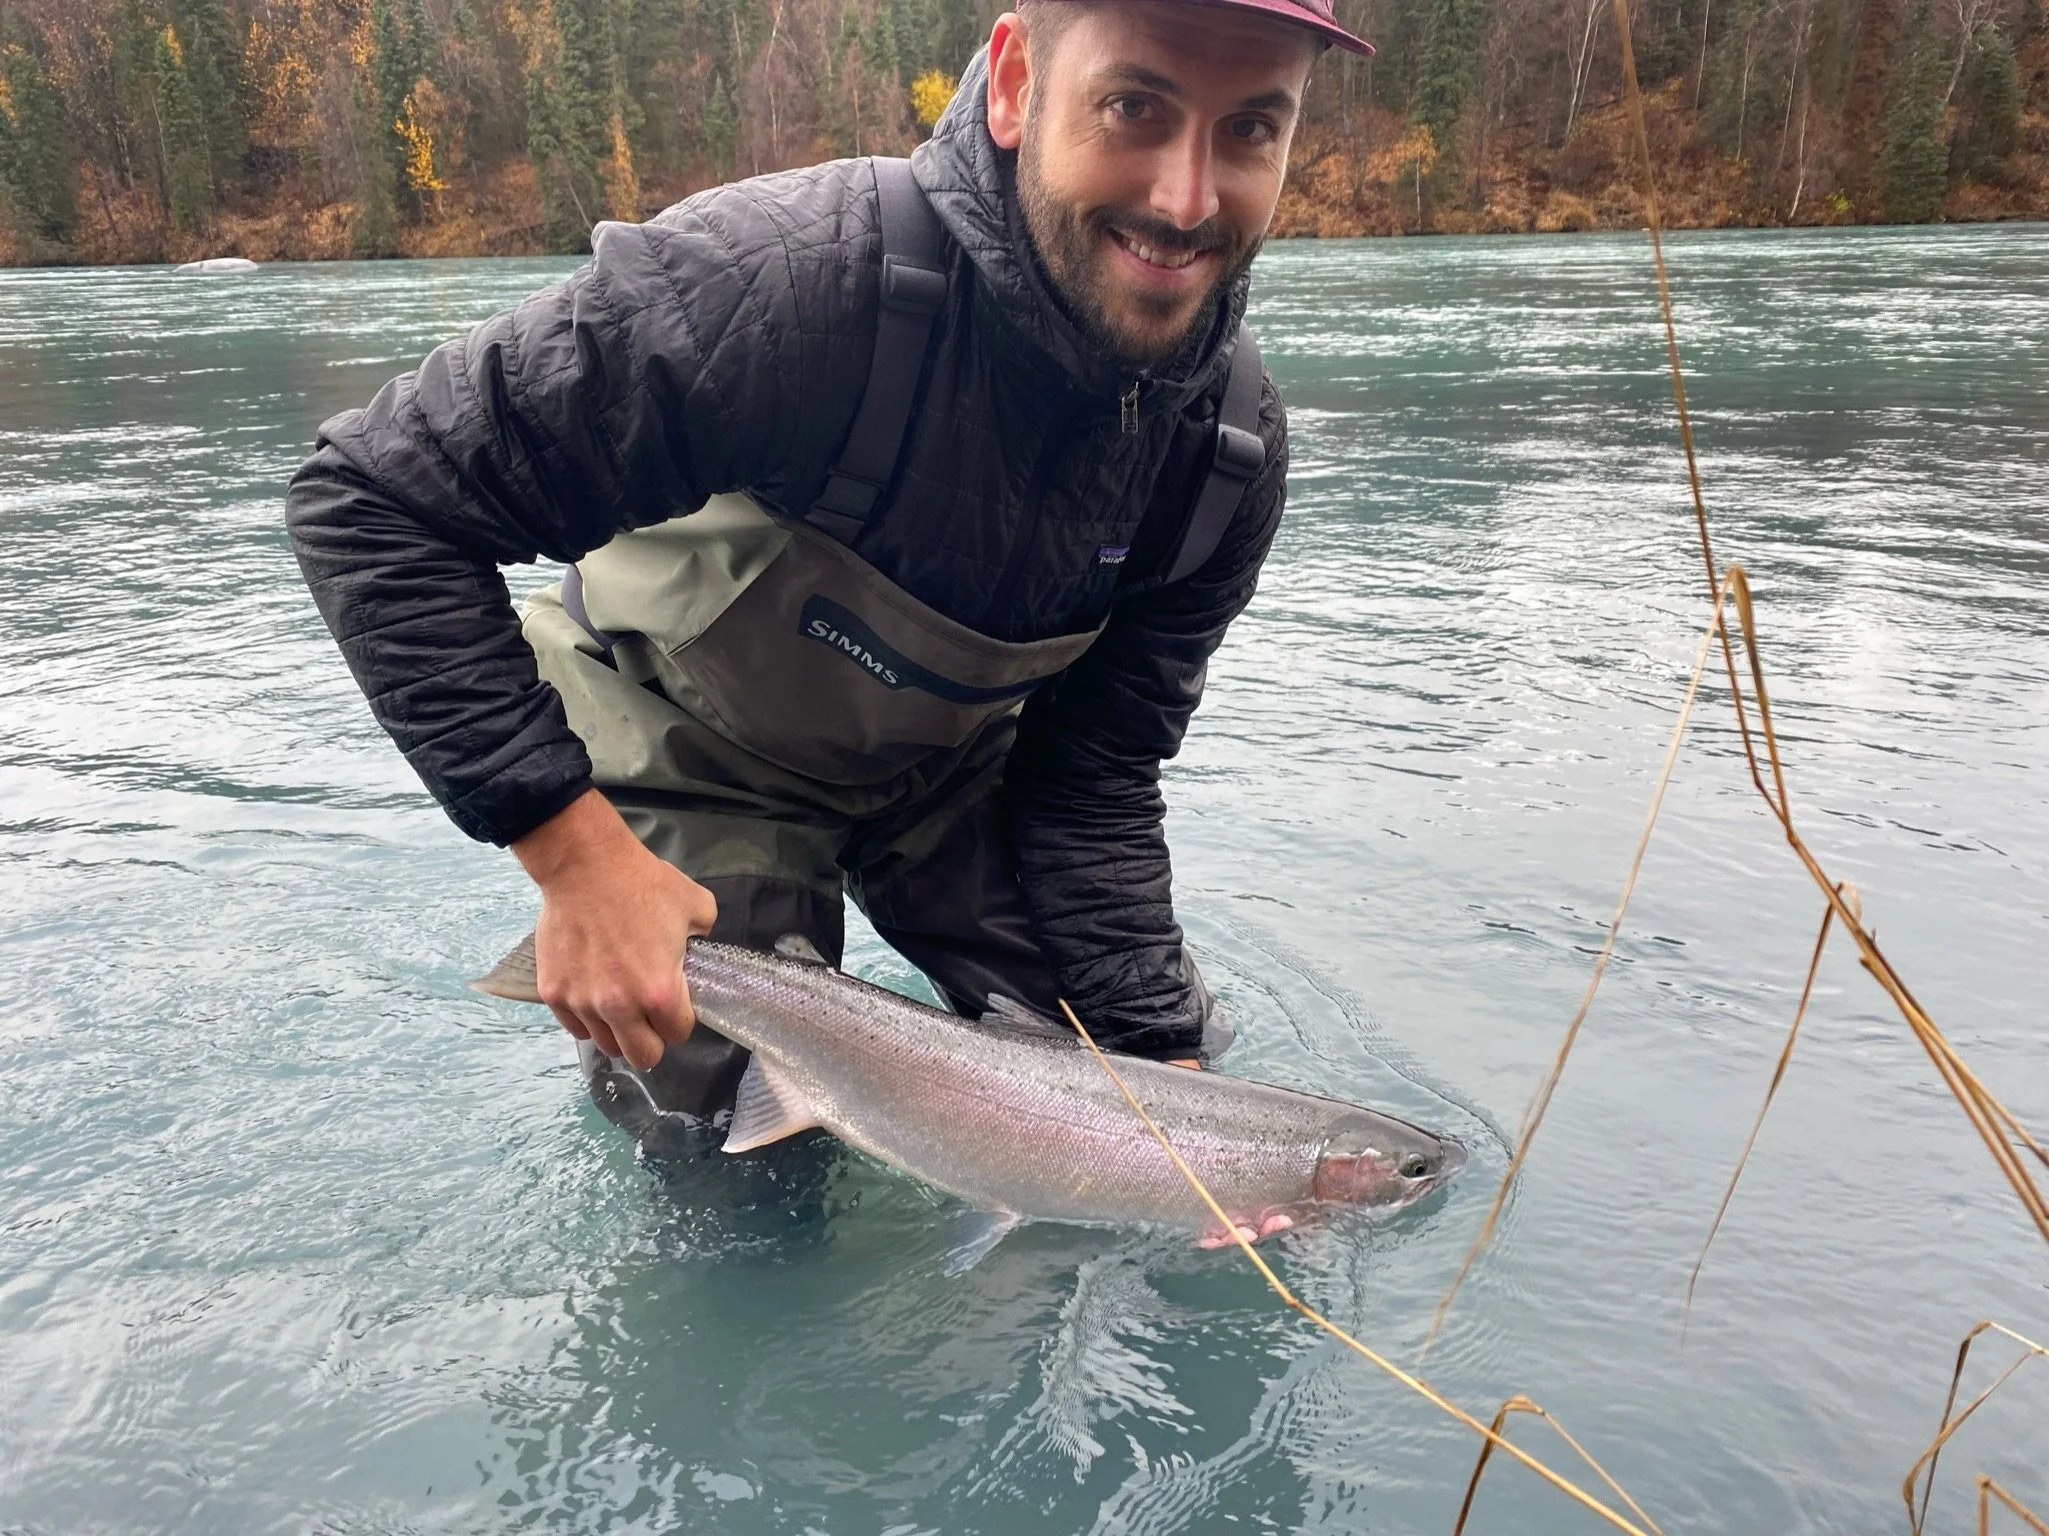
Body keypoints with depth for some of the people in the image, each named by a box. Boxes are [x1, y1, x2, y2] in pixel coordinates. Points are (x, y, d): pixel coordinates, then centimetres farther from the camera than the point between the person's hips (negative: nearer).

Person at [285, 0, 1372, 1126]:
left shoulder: (1238, 444, -20)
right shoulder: (784, 277, -37)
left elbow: (1095, 776, -11)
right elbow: (376, 500, -31)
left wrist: (1160, 1052, -19)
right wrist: (572, 852, -36)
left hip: (951, 763, 4)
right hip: (685, 753, -4)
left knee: (1156, 1072, 7)